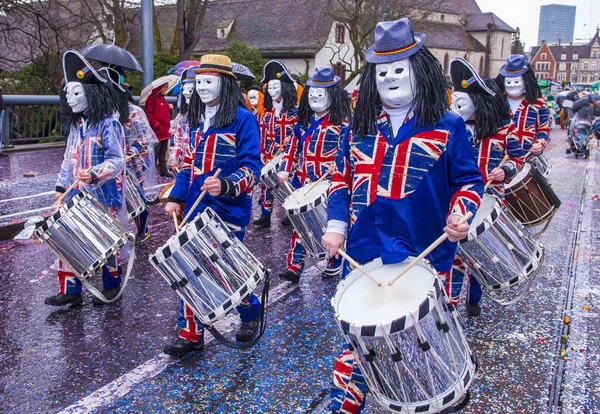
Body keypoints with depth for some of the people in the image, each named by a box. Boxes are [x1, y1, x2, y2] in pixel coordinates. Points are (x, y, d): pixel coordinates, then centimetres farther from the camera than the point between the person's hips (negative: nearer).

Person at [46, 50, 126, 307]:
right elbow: (69, 159, 20)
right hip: (77, 196, 7)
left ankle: (112, 285, 24)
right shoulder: (76, 126, 14)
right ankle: (70, 290, 13)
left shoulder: (109, 125, -10)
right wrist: (61, 186, 14)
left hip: (104, 197, -7)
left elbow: (117, 160, -18)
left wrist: (95, 174, -33)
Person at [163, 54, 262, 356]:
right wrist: (176, 197, 10)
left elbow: (252, 166, -13)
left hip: (229, 210, -6)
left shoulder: (243, 118, -8)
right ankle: (190, 334, 16)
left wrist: (226, 186, -30)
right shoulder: (197, 119, 14)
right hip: (196, 208, 6)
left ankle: (250, 313, 32)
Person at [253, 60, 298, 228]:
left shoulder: (294, 112, 0)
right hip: (269, 156, 4)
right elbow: (262, 136, 11)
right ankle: (265, 215, 7)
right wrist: (262, 154, 4)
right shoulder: (266, 112, 12)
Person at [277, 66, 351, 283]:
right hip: (302, 182, 5)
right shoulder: (304, 121, 12)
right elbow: (293, 147, 12)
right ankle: (294, 267, 9)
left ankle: (335, 263, 27)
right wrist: (285, 169, 1)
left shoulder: (341, 122, -6)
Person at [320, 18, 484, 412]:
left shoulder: (448, 126, 1)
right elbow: (342, 178, 15)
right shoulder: (359, 128, 11)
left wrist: (459, 216, -14)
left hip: (424, 255, -2)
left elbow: (469, 181, 5)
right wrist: (337, 224, 3)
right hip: (363, 252, 3)